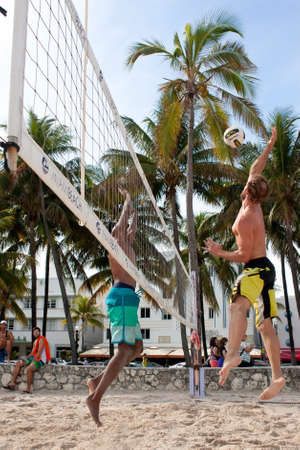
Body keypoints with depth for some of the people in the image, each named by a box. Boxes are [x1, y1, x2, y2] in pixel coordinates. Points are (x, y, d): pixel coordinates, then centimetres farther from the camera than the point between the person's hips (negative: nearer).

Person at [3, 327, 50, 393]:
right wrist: (26, 358, 2)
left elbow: (39, 353, -18)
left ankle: (28, 389, -27)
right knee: (18, 363, 1)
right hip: (34, 358, 10)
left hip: (40, 360, -10)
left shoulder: (41, 340, -11)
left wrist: (33, 361, -17)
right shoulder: (35, 341, 18)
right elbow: (32, 353, 16)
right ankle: (12, 383, -4)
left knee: (28, 369, -34)